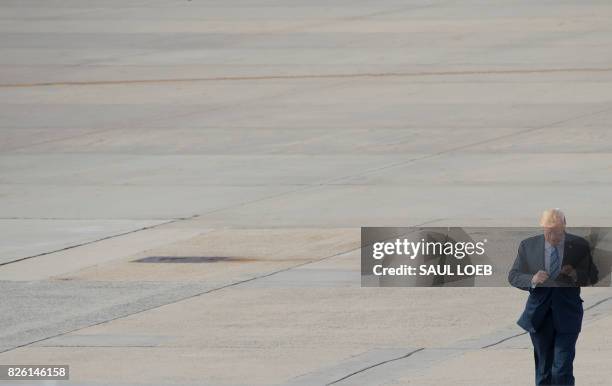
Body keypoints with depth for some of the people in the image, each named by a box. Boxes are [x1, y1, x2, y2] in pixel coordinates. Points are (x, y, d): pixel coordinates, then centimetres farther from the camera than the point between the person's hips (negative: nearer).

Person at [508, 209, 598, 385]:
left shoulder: (580, 246, -1)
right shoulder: (528, 245, 1)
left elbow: (593, 277, 5)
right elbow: (513, 276, 4)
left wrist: (575, 274, -16)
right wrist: (532, 280, -16)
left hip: (567, 314, -2)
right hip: (539, 315, 2)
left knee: (563, 370, -11)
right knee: (543, 369, 11)